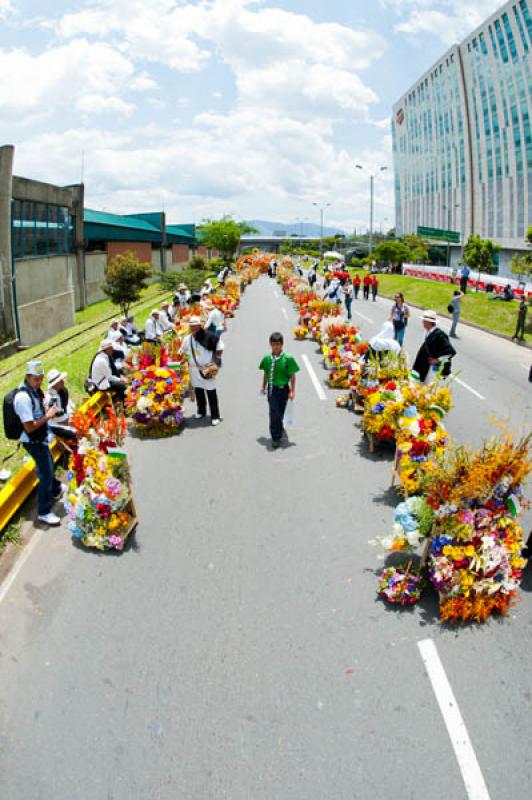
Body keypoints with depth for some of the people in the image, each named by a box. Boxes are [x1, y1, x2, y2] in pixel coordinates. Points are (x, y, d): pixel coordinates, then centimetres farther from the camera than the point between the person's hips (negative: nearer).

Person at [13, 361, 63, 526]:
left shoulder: (34, 389, -1)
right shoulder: (23, 397, -29)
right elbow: (29, 427, -28)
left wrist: (48, 411, 1)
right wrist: (48, 416, -21)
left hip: (41, 438, 9)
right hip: (33, 441, -9)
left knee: (48, 466, 29)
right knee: (46, 473, -2)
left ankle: (56, 490, 53)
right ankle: (44, 512, 9)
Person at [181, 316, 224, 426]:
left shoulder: (208, 337, -16)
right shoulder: (187, 339, 3)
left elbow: (219, 346, -9)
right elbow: (183, 352, 18)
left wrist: (217, 360, -9)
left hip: (208, 368, -5)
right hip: (194, 369, 5)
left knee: (211, 393, -3)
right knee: (198, 391, 15)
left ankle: (215, 416, 3)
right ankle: (201, 411, 34)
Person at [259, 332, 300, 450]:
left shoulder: (288, 359, -12)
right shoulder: (267, 358, -1)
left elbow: (292, 376, -7)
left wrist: (292, 391, -7)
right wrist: (263, 387, 16)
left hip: (283, 390, -1)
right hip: (271, 389, 1)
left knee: (280, 413, 11)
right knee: (274, 413, -3)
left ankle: (277, 434, 33)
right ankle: (276, 438, 6)